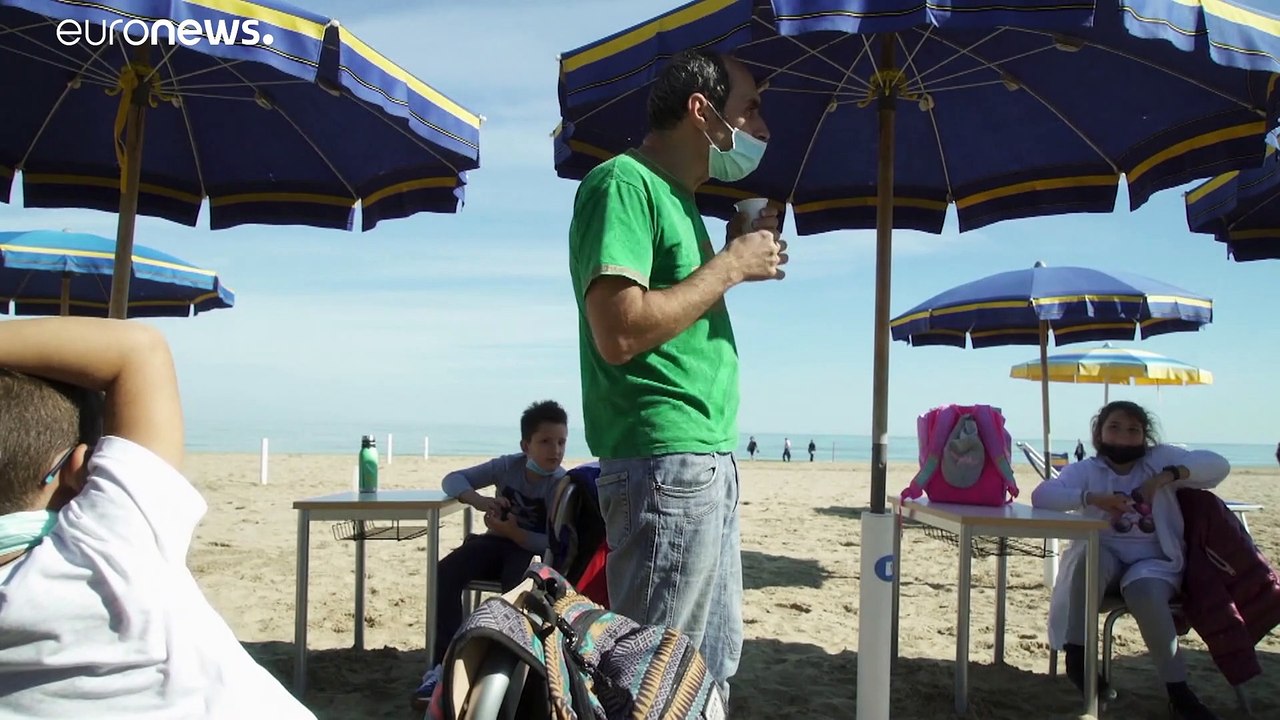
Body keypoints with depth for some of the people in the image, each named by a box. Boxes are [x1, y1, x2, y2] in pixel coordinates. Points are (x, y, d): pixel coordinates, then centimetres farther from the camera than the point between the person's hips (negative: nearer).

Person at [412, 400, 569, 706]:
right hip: (498, 542, 4)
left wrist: (515, 533, -33)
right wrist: (479, 500, -24)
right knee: (447, 572, -24)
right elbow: (452, 479, -4)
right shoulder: (507, 466, -7)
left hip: (533, 549, -3)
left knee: (517, 586, -39)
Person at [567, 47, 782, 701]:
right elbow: (619, 333, -23)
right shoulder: (623, 182, -10)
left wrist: (739, 256, 13)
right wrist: (729, 266, -12)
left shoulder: (679, 199, 19)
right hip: (665, 463, -10)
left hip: (707, 459, 10)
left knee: (713, 665, 17)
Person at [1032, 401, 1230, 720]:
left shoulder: (1160, 459, 6)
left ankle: (1179, 692, -22)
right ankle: (1077, 656, -20)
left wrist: (1167, 476, -20)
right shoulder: (1085, 470, 2)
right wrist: (1093, 497, -29)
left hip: (1154, 560, 0)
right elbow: (1041, 495, -15)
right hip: (1106, 558, 0)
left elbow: (1218, 465, -5)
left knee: (1144, 591, -35)